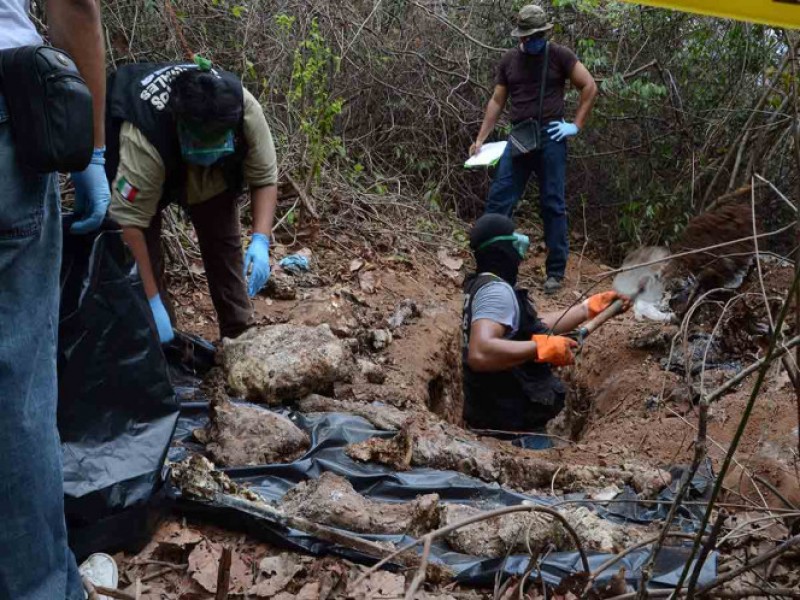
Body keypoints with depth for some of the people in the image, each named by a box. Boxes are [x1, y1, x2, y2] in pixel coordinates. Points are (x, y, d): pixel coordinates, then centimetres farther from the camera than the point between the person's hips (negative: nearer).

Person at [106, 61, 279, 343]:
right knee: (146, 253, -14)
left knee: (225, 246, 0)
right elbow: (128, 223, -42)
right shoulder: (142, 143, -46)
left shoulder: (246, 111, -37)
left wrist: (260, 241, -39)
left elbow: (265, 179, -25)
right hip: (150, 164, -3)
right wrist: (152, 303, -42)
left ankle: (240, 336, 14)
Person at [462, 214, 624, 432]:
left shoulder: (482, 284, 11)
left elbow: (538, 324, 14)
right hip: (509, 422, -10)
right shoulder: (496, 290, -21)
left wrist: (590, 307, 17)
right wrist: (543, 348, -29)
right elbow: (479, 353, -37)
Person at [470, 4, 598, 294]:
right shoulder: (508, 60, 10)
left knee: (553, 205, 1)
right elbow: (497, 101, 14)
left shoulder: (560, 55, 0)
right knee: (498, 200, -2)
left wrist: (576, 125, -4)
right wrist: (480, 139, 8)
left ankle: (555, 272, 8)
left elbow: (590, 87, 2)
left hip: (550, 138, -3)